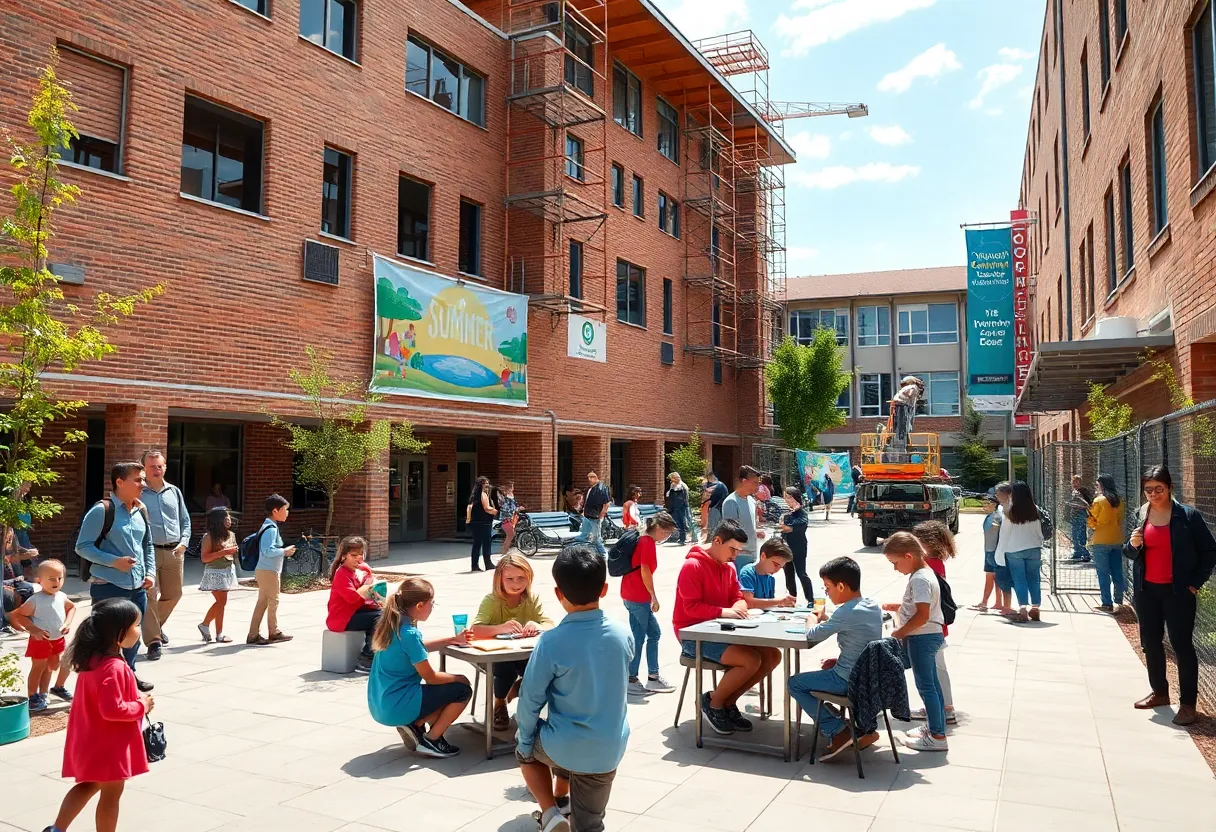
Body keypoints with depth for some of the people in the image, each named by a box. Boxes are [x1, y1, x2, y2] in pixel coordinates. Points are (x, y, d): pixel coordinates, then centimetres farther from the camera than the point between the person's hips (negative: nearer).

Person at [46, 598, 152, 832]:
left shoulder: (93, 658, 2)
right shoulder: (114, 667, -30)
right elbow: (112, 709, -31)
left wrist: (136, 697, 6)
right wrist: (142, 705, -17)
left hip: (91, 740, 9)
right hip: (108, 743, -9)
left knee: (89, 785, 26)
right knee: (111, 794, 9)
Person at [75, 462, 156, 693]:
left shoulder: (141, 510, 10)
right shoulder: (102, 510, -12)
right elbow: (82, 546, -12)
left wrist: (150, 572, 7)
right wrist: (113, 561, -21)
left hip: (137, 587, 7)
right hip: (108, 587, -7)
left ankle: (129, 675, 37)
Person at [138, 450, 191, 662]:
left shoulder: (174, 492, 13)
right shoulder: (137, 493, -1)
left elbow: (185, 521, 17)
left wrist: (183, 542, 3)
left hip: (174, 552, 5)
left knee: (173, 594, 14)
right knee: (150, 595, -8)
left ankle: (156, 625, 39)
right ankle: (153, 641, -3)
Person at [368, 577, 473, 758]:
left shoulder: (393, 625, 5)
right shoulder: (409, 634, -21)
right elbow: (430, 677, -14)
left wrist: (453, 640, 19)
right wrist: (458, 678, 2)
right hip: (396, 707, -9)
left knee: (448, 688, 23)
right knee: (463, 690, -1)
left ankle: (415, 725, 8)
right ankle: (430, 741, 2)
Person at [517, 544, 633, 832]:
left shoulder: (552, 642, -19)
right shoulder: (623, 635, -7)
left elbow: (531, 698, -11)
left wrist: (525, 743, 6)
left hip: (564, 746, -3)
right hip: (610, 749, 3)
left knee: (524, 746, 28)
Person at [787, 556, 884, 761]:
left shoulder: (847, 612, -23)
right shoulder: (874, 607, 3)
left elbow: (813, 636, -17)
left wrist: (813, 619, 3)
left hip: (849, 681, -8)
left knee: (795, 683, 6)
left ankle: (838, 732, -2)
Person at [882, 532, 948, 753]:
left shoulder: (920, 579, -22)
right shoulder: (924, 573, 10)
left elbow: (922, 615, -27)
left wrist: (899, 633, -19)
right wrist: (894, 607, 9)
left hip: (922, 637, -10)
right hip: (929, 636, 11)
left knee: (925, 685, -2)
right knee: (931, 683, 18)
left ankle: (937, 736, 5)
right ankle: (937, 728, 29)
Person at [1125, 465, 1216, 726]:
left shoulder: (1188, 515, -9)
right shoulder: (1141, 515, 3)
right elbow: (1131, 554, 10)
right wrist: (1133, 545, -12)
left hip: (1177, 591, -5)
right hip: (1146, 590, 5)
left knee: (1182, 645, -1)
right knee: (1151, 643, 13)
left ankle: (1188, 703, 7)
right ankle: (1159, 692, 29)